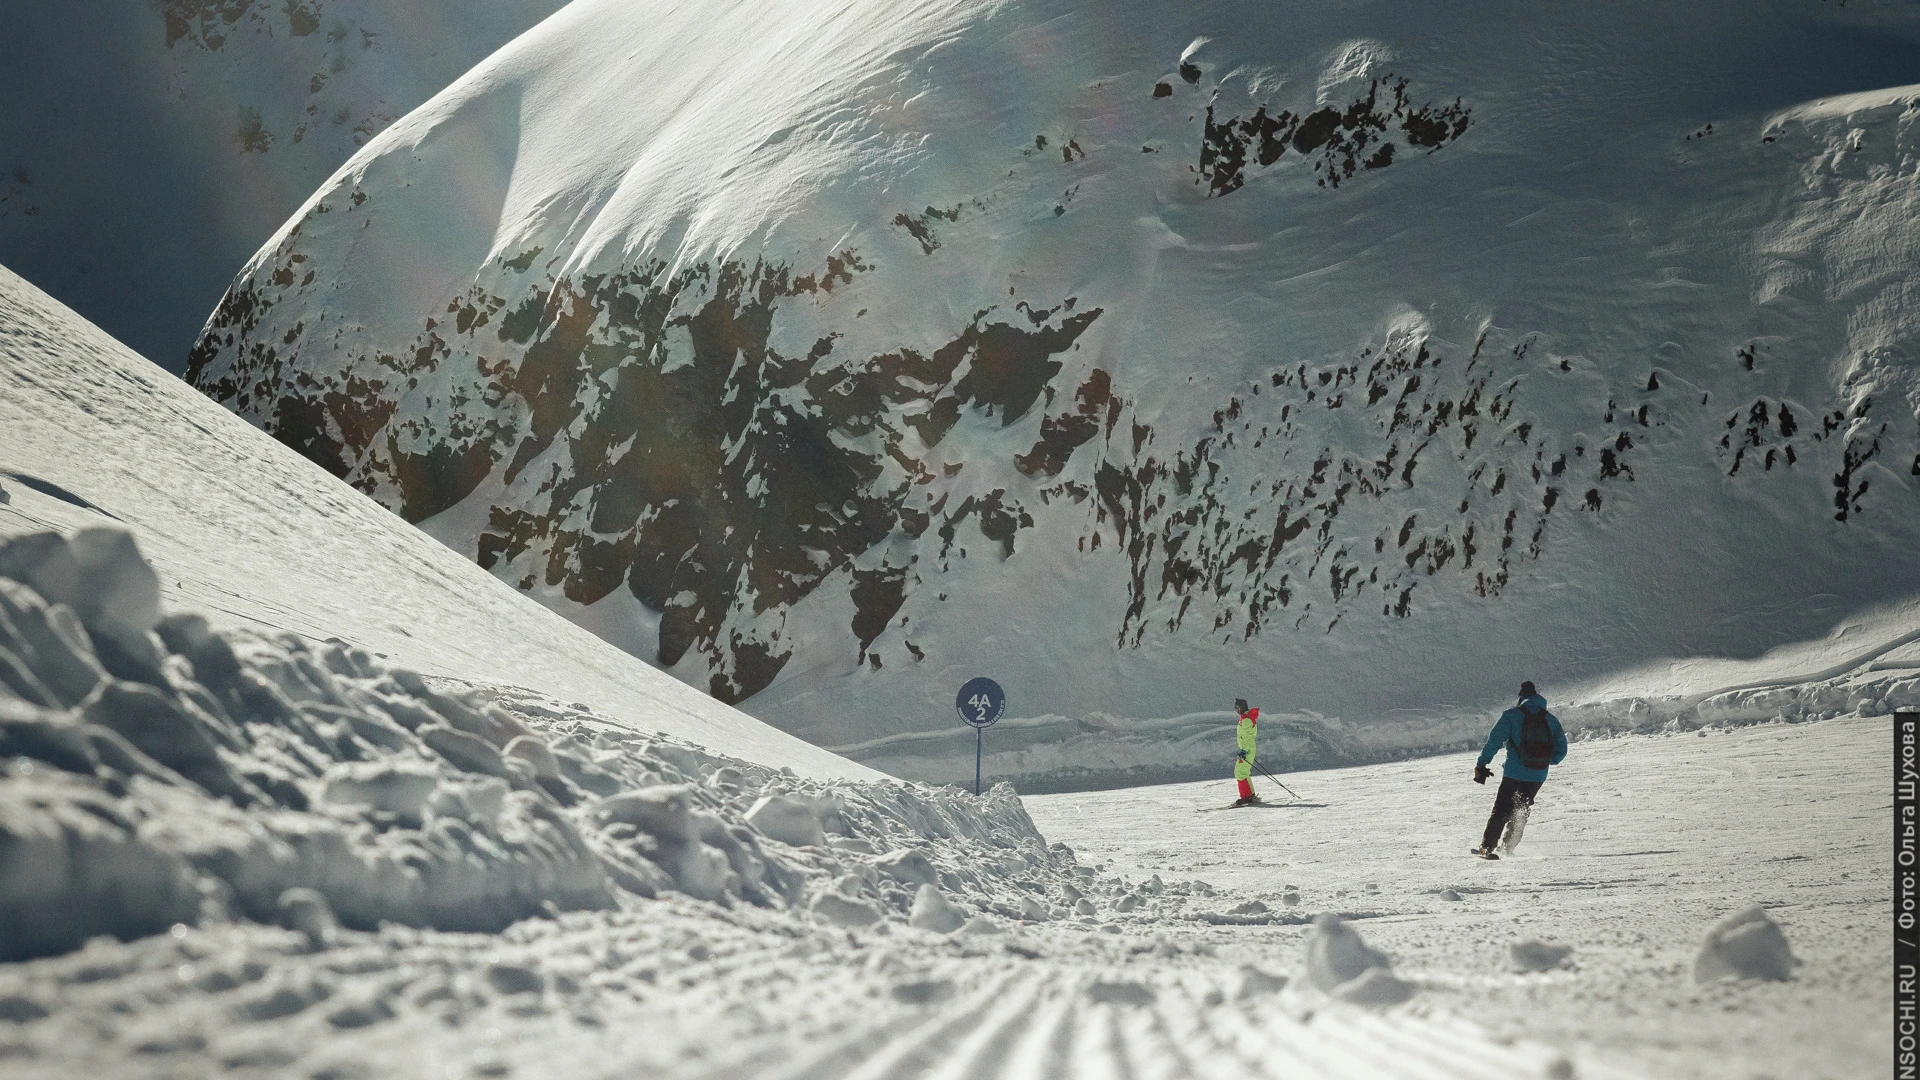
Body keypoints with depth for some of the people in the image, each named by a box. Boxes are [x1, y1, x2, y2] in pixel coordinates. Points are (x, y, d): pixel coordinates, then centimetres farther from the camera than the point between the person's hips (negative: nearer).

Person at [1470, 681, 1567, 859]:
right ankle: (1509, 846, 20)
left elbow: (1494, 741, -10)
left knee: (1501, 810, 7)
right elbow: (1561, 750, 7)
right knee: (1521, 810, 21)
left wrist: (1481, 765, -5)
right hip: (1538, 776, 3)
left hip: (1514, 773, -3)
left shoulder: (1511, 715, -5)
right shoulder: (1551, 719, 6)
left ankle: (1486, 847, 3)